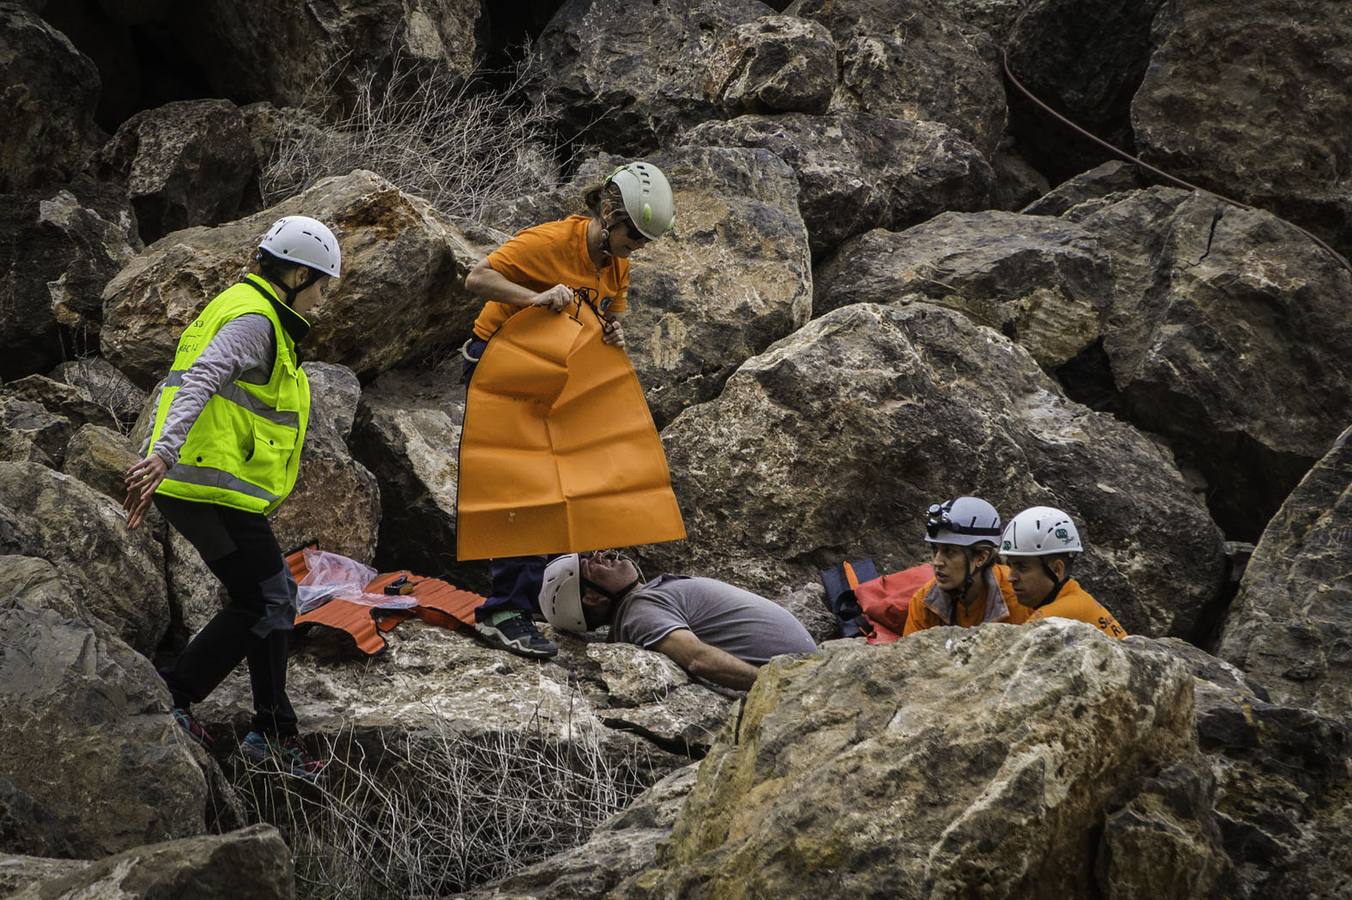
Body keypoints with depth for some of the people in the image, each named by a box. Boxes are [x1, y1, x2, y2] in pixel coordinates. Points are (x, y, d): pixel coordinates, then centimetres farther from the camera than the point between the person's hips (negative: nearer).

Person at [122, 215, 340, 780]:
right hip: (214, 487, -11)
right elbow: (201, 381, -25)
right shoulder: (254, 319, -10)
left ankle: (274, 731, 14)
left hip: (192, 485, 11)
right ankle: (171, 696, -5)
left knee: (269, 604, 12)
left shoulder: (238, 309, 23)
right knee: (266, 605, -7)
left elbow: (178, 387, 25)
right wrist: (163, 454, -37)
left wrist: (150, 464, 26)